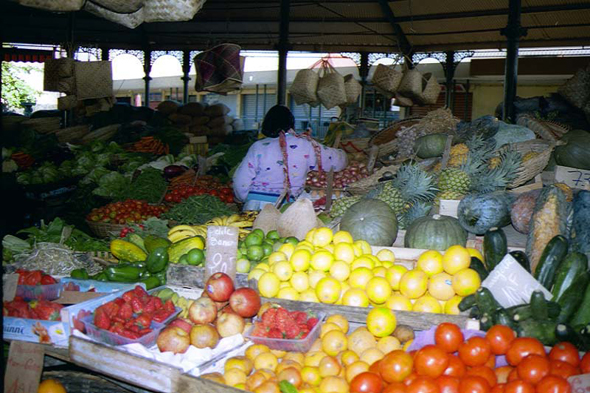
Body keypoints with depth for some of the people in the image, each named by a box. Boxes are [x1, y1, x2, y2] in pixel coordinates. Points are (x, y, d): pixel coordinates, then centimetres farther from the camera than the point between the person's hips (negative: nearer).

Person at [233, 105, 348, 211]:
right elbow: (339, 160, 14)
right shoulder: (306, 145, 4)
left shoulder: (258, 147, 4)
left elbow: (241, 182, 4)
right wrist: (340, 153, 38)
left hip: (254, 207, 1)